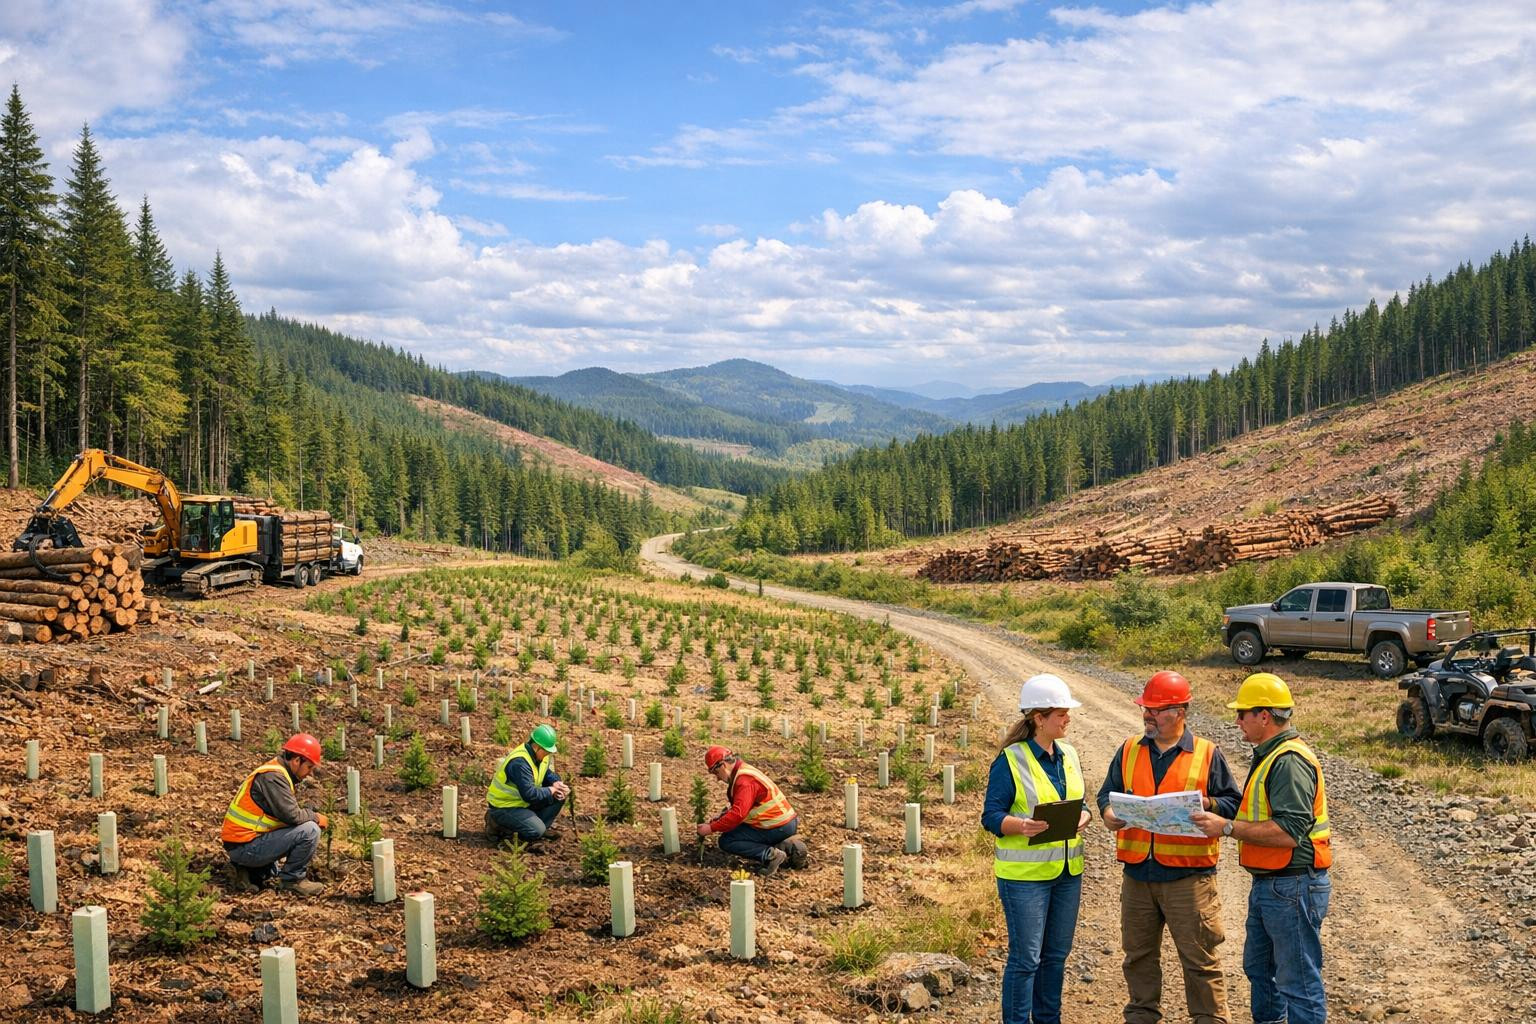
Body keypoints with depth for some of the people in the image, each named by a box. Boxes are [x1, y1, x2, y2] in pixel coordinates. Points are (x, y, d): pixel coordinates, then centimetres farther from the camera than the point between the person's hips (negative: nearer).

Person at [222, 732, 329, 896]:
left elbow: (286, 814, 20)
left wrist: (311, 817, 10)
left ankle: (248, 872, 16)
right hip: (246, 846, -10)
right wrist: (315, 817, -7)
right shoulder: (273, 776, -18)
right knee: (309, 830, -17)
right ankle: (292, 879, -1)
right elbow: (292, 815, -24)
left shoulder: (278, 773, 14)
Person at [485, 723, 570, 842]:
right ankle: (496, 824, -5)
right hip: (504, 807, -9)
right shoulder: (519, 762, -30)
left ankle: (540, 827, 8)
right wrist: (551, 791, -20)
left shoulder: (540, 755, 0)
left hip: (524, 802, 9)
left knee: (560, 795, -2)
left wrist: (556, 783, -10)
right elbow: (529, 794, -32)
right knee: (537, 831, -26)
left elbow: (548, 774, 13)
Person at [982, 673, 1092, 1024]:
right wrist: (1022, 826, -31)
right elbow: (991, 816, -12)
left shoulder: (1068, 756, 8)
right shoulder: (1010, 761, -13)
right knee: (1026, 958, -2)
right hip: (1025, 874, -7)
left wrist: (1082, 818, -9)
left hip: (1067, 871, 7)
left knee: (1056, 955, 15)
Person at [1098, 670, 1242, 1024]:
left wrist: (1206, 804, -18)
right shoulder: (1129, 750, 9)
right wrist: (1109, 813, -9)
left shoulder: (1207, 754, 0)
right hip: (1137, 875, 4)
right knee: (1139, 954, 15)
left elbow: (1233, 803, 1)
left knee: (1199, 956, 1)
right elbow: (1107, 793, 13)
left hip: (1188, 876, -4)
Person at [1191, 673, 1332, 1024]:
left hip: (1293, 887, -11)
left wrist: (1227, 827, -24)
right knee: (1259, 968, 23)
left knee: (1299, 981, -2)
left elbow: (1288, 832, -28)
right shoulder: (1269, 755, 14)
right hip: (1268, 885, 11)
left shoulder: (1290, 761, -20)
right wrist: (1218, 816, 9)